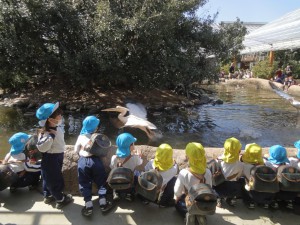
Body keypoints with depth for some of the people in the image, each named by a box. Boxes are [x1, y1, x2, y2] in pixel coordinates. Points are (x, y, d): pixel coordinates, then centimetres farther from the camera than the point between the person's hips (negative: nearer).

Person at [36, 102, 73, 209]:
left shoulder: (58, 126, -8)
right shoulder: (46, 133, -33)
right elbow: (41, 148, -39)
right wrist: (51, 136, -42)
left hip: (58, 156, 9)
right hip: (50, 158, -9)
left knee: (48, 177, 26)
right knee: (54, 179, 11)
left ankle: (48, 196, 46)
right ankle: (61, 199, 29)